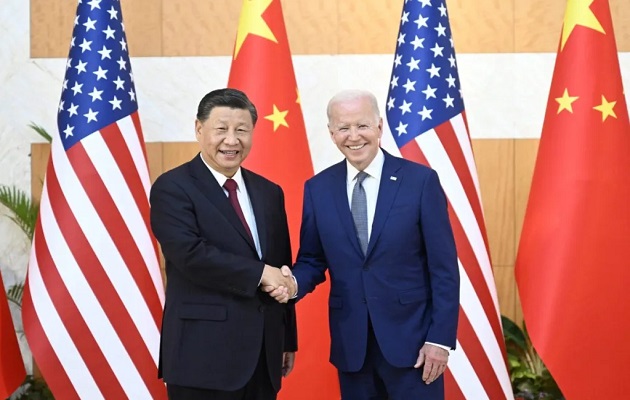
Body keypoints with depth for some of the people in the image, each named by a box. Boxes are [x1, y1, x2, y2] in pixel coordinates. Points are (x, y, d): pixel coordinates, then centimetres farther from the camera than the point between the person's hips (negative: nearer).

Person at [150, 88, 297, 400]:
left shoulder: (269, 193, 13)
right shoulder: (172, 188, -6)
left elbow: (282, 269, 16)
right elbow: (191, 254, -20)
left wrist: (288, 339, 15)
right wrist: (259, 273, -16)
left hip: (264, 354, 6)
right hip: (205, 354, -6)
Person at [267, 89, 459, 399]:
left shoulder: (420, 180, -6)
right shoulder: (317, 188, 4)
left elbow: (443, 267, -6)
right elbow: (312, 259, 9)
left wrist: (440, 338, -9)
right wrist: (294, 282, -13)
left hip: (411, 337, -3)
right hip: (350, 342, 3)